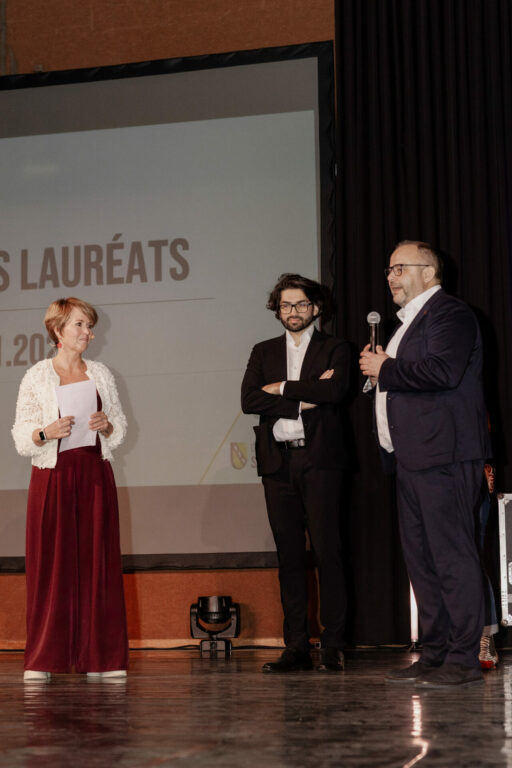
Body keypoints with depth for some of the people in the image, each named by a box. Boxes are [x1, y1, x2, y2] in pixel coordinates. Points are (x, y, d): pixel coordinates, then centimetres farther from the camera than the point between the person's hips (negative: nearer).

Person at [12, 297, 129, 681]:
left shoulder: (101, 373, 12)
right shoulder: (36, 377, 2)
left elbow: (121, 426, 15)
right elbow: (22, 436, 1)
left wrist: (107, 425, -6)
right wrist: (46, 432, -18)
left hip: (96, 473, 3)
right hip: (53, 475, -3)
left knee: (98, 562, 1)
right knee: (51, 563, -4)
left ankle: (100, 657, 6)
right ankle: (42, 660, 3)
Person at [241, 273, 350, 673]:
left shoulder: (334, 348, 9)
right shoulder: (264, 352, 18)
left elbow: (335, 389, -11)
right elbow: (249, 400, 2)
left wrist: (282, 388, -5)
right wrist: (303, 400, -7)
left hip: (319, 459, -3)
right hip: (278, 461, 3)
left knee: (327, 552, -8)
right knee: (289, 555, 3)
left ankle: (333, 645, -5)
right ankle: (297, 647, 6)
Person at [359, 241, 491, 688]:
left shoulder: (450, 314, -8)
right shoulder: (409, 322, 25)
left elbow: (443, 370, -23)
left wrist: (385, 370, -12)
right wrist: (380, 370, 11)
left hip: (443, 457, -11)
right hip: (413, 458, 11)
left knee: (452, 555, -9)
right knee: (420, 558, 11)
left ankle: (463, 659, -7)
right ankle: (435, 653, 16)